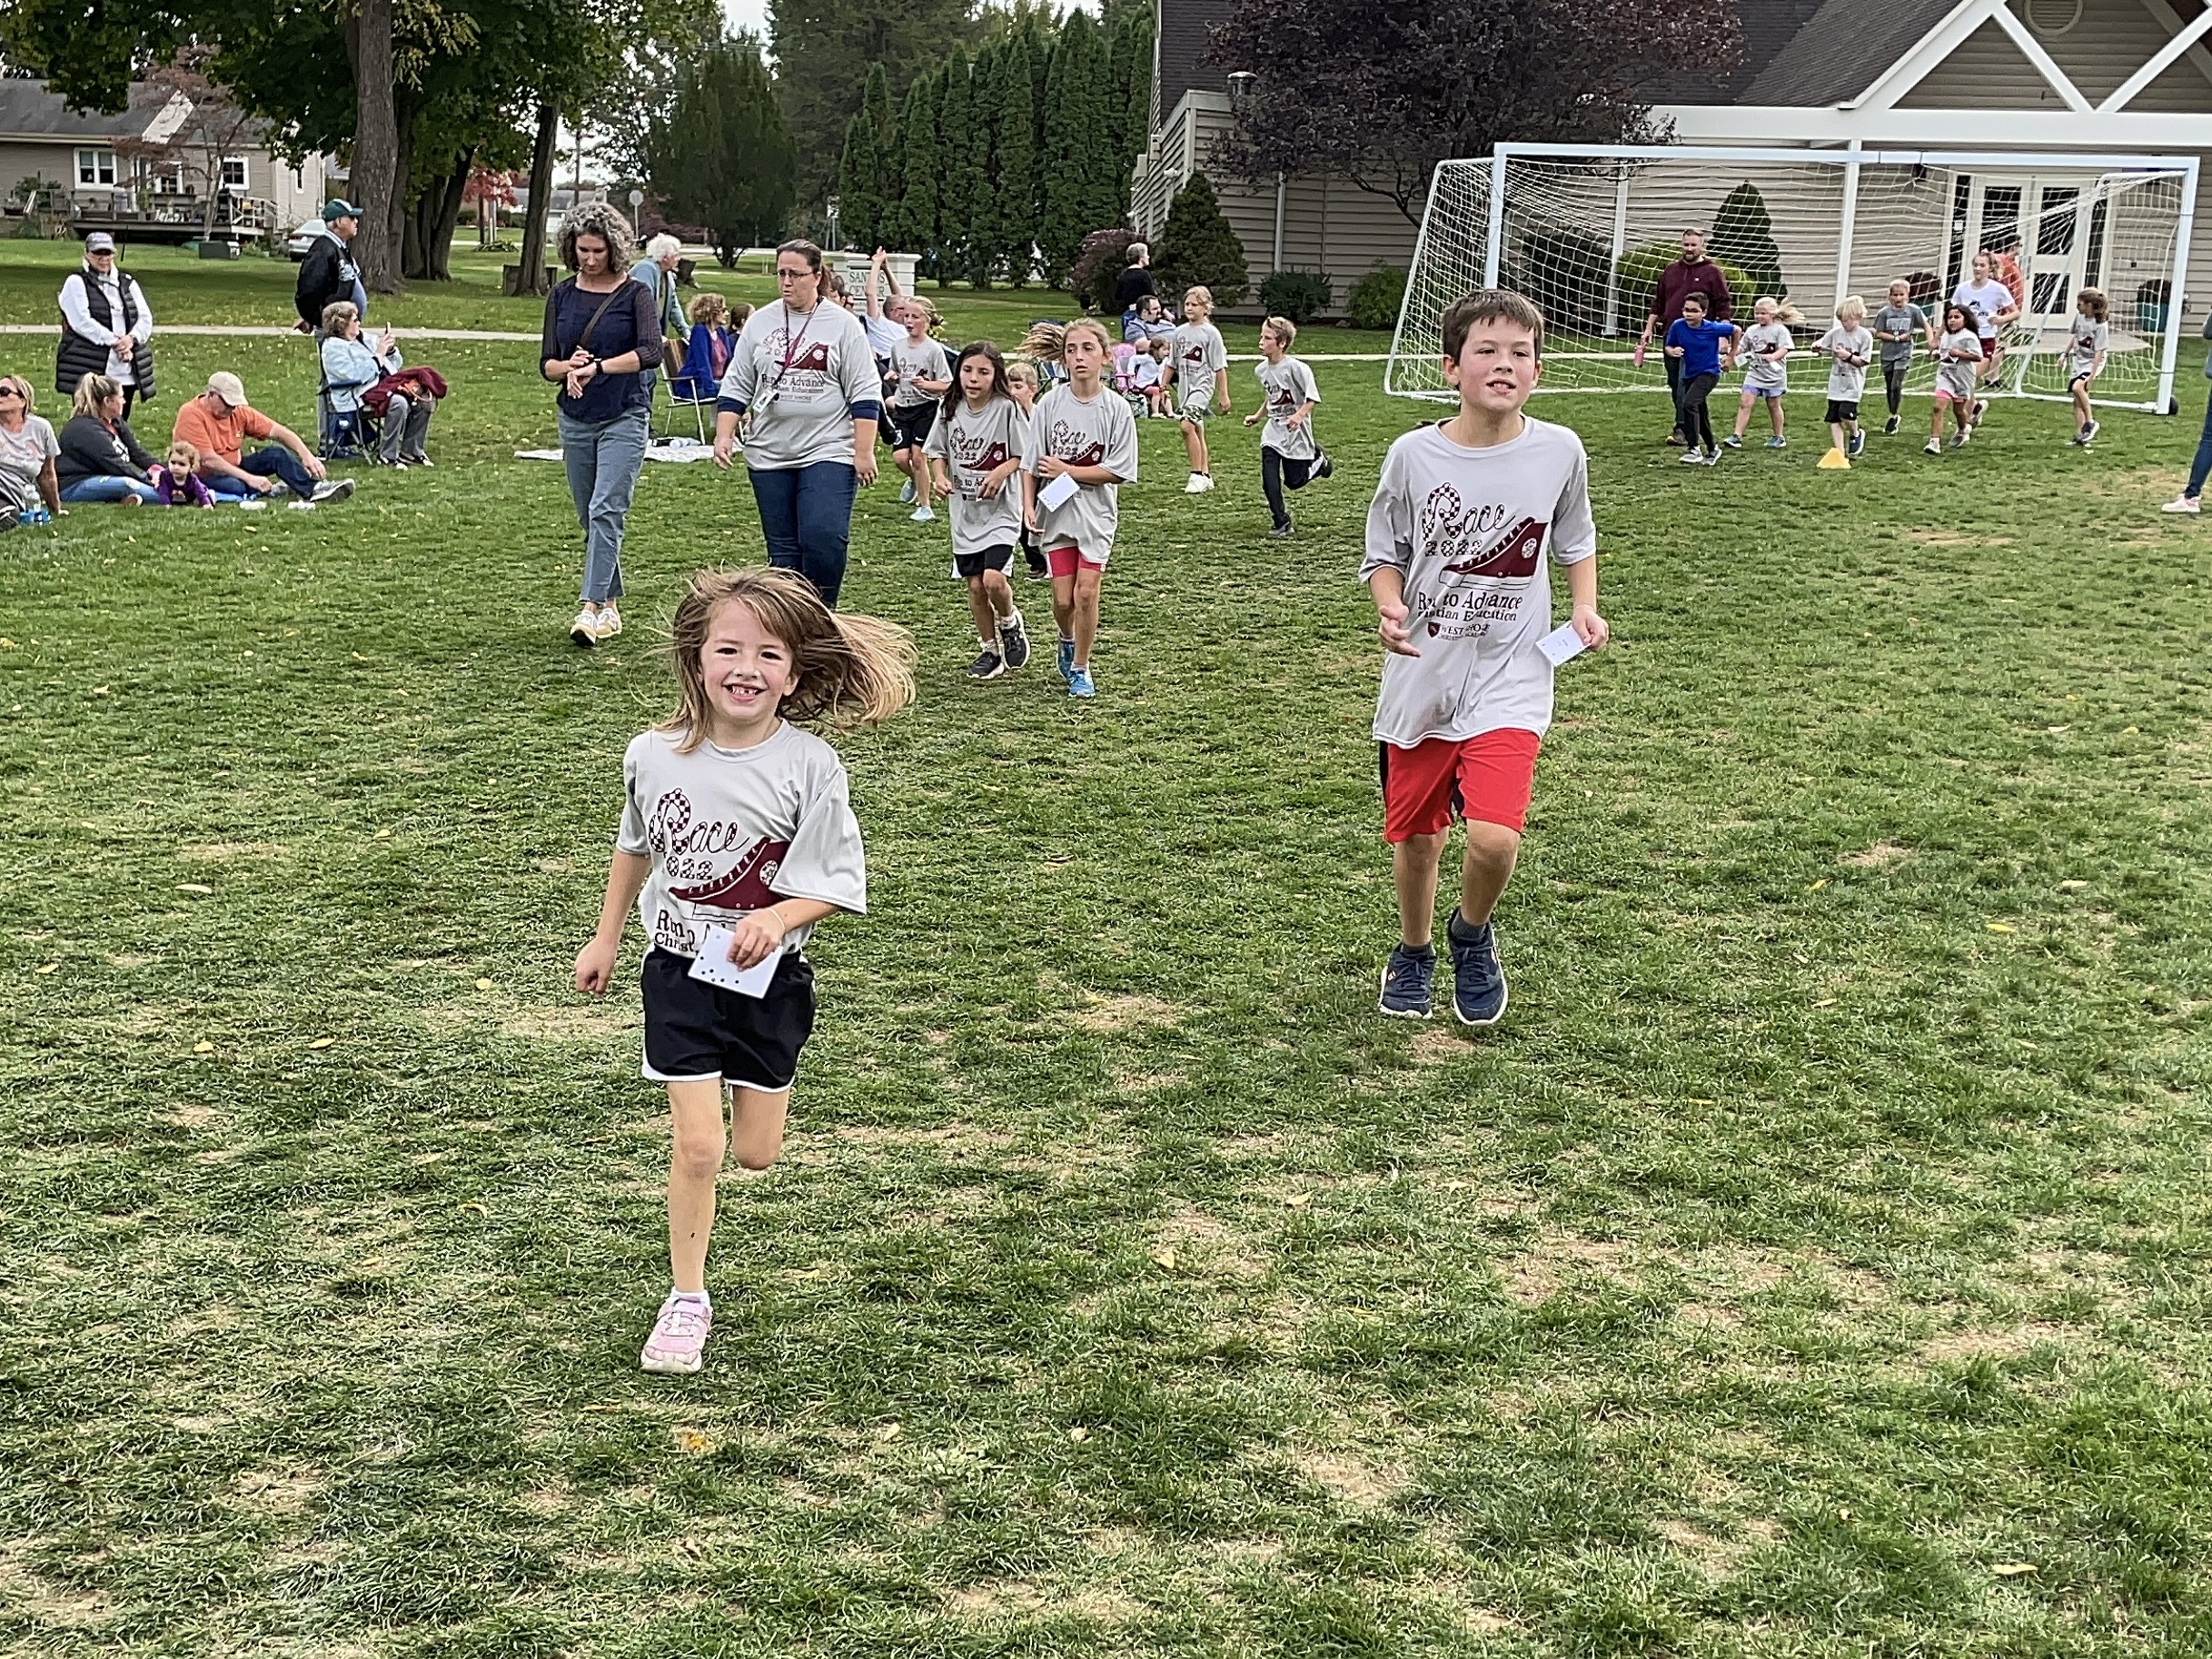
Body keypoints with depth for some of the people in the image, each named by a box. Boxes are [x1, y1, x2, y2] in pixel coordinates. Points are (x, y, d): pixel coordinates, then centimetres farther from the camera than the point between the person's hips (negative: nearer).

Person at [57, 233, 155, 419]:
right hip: (89, 371, -5)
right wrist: (115, 342, -16)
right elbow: (82, 322, -11)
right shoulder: (76, 283, 1)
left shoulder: (127, 282, 16)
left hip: (126, 373, 5)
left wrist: (131, 338, -11)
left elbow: (145, 318, 9)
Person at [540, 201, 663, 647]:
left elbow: (651, 352, -19)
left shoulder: (634, 294, -4)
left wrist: (597, 367, -29)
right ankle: (611, 606, 21)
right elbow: (546, 363, 8)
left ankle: (591, 609, -21)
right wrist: (568, 367, -15)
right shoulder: (562, 294, 7)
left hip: (624, 418, -5)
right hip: (575, 420, 5)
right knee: (588, 517, 10)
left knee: (605, 511, -16)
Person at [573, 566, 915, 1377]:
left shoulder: (810, 767, -17)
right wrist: (605, 938, 18)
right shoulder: (654, 755, -10)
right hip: (681, 973, 0)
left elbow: (831, 885, -13)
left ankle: (742, 1089, 47)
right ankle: (687, 1299, 13)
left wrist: (776, 919, -32)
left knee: (755, 1153, 11)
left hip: (769, 976, 0)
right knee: (697, 1146, -5)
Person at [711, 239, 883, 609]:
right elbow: (736, 385, 12)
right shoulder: (760, 322, 9)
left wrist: (864, 452, -9)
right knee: (783, 549, 7)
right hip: (769, 454, 4)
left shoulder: (843, 325, 0)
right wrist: (724, 435, 0)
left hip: (827, 452, -4)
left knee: (824, 537, -18)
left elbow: (865, 395, -2)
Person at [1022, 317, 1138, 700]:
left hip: (1096, 514, -1)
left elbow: (1117, 472, -10)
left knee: (1086, 592, -9)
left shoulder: (1117, 410, -8)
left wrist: (1065, 470, -12)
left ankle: (1080, 668, 10)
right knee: (1063, 598, 1)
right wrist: (1029, 506, -10)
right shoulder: (1050, 403, -3)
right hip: (1056, 512, 1)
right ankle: (1068, 641, 35)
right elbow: (1030, 463, 0)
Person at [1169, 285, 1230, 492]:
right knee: (1197, 432, 11)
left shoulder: (1211, 333, -7)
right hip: (1184, 386, 6)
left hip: (1203, 384, -6)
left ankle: (1197, 475, -16)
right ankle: (1206, 477, 20)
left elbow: (1219, 367, -6)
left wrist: (1224, 395, -6)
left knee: (1187, 426, -22)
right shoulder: (1180, 331, 9)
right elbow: (1174, 363, 18)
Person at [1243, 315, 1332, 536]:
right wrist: (1258, 416, 10)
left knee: (1294, 481, 4)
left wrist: (1300, 415, -30)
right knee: (1269, 480, -9)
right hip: (1273, 431, 5)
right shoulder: (1262, 369, 3)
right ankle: (1282, 522, 2)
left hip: (1296, 433, -5)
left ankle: (1319, 460, 33)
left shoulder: (1296, 368, -19)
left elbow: (1313, 398, -16)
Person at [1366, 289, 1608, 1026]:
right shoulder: (1413, 455, -6)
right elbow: (1383, 557, 5)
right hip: (1420, 679, 1)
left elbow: (1576, 542, 14)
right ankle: (1413, 951, 42)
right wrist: (1390, 609, -15)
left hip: (1510, 681, -1)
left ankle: (1472, 936, 15)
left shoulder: (1559, 452, -4)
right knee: (1416, 836, 12)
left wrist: (1584, 607, -3)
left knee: (1494, 837, -18)